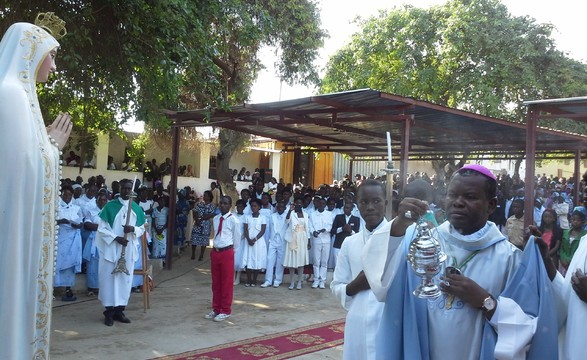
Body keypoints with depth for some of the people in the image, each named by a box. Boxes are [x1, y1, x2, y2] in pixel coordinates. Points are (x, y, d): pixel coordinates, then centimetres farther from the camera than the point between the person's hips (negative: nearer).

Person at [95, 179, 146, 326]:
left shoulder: (136, 208, 6)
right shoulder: (110, 206, -4)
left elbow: (142, 229, 10)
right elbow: (102, 229, -5)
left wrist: (133, 229, -12)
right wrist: (116, 238, -17)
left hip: (129, 249, 4)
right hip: (111, 248, -3)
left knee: (125, 279, 6)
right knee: (110, 278, -1)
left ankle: (119, 310, 16)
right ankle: (109, 311, 7)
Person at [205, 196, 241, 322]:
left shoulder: (233, 220, -10)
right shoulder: (215, 219, 8)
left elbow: (237, 238, -1)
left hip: (227, 252, -6)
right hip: (215, 251, 6)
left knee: (227, 283, 3)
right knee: (215, 282, 14)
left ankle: (226, 311, 13)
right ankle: (216, 309, 25)